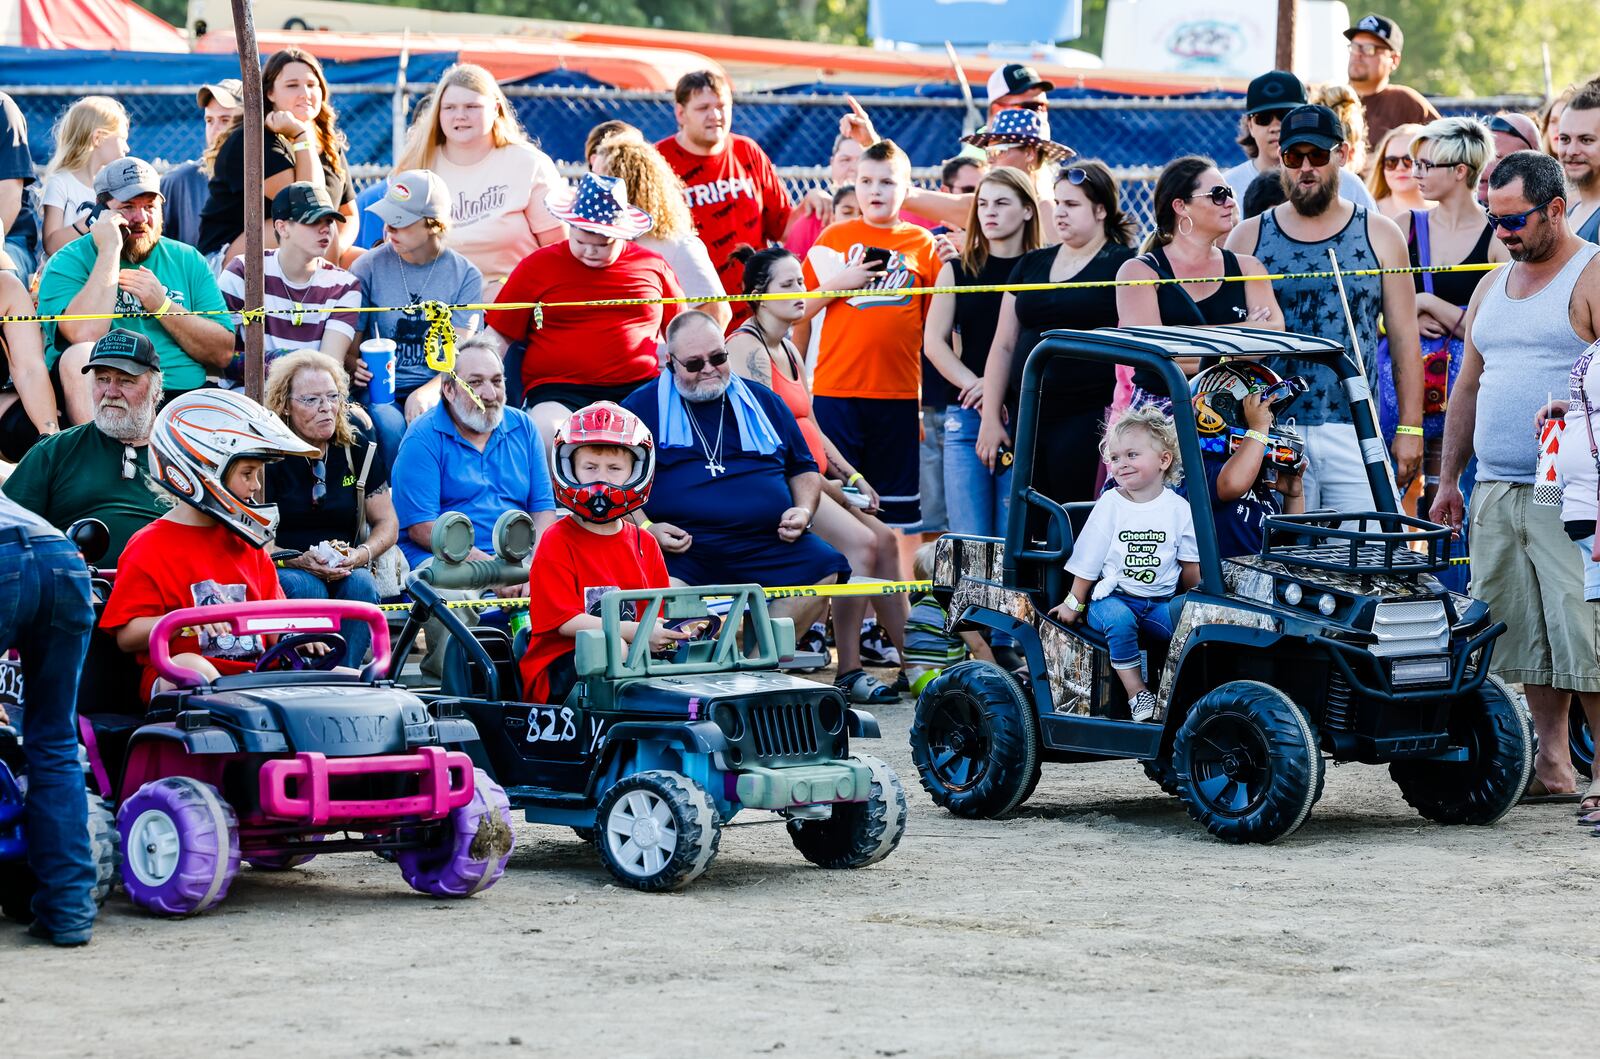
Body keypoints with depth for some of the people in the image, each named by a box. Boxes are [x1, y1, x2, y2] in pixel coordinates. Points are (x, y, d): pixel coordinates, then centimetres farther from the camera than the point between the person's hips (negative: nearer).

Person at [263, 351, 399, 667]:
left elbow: (387, 524, 9)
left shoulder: (358, 448, 6)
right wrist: (300, 562, -24)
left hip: (345, 570, 3)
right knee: (306, 587, -34)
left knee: (360, 583, -29)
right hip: (280, 571, -3)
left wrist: (361, 555, -13)